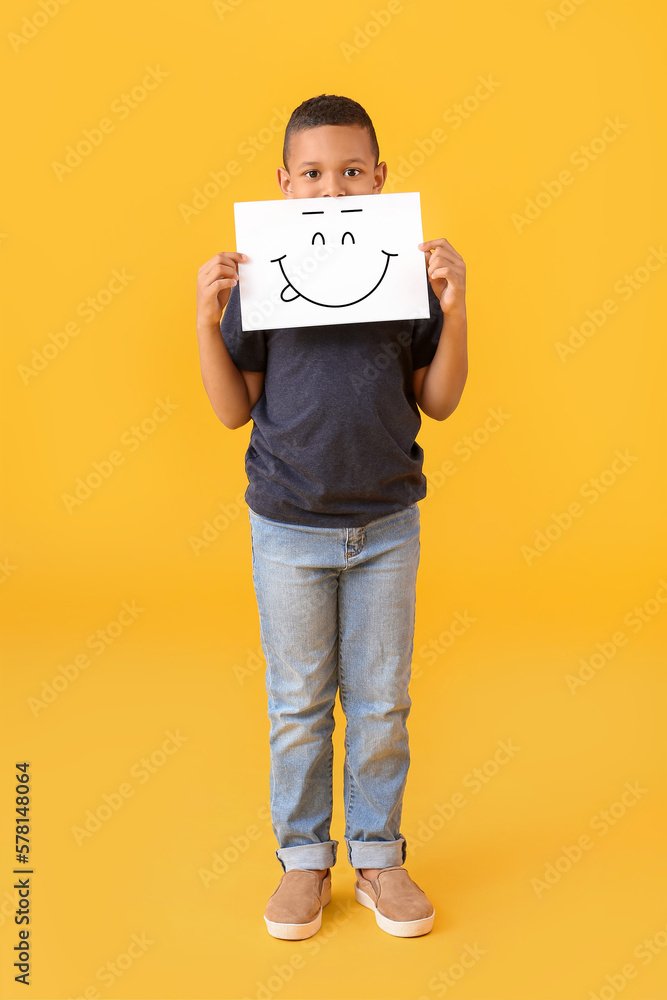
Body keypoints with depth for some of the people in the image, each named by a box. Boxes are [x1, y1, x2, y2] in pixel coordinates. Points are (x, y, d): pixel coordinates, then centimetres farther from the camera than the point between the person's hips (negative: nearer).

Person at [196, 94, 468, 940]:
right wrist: (208, 318, -14)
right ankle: (303, 861, 30)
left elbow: (439, 403, 0)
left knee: (382, 703, 11)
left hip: (387, 526, 1)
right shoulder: (257, 277, -2)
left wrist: (454, 308, -12)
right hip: (289, 527, 0)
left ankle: (378, 857, 30)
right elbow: (234, 410, -2)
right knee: (298, 705, 11)